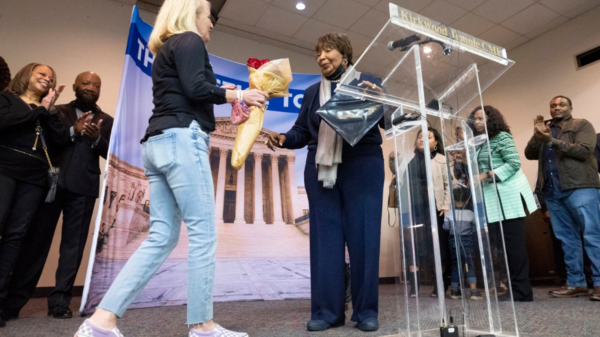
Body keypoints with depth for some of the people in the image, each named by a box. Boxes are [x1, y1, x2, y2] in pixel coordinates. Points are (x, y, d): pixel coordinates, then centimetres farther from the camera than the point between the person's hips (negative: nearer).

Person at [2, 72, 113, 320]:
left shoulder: (106, 121, 13)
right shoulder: (58, 111, 13)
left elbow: (113, 154, 1)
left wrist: (97, 139, -16)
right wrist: (73, 131, -13)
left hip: (84, 188, 0)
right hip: (51, 182, 0)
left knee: (73, 244, 3)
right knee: (35, 240, 3)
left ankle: (60, 301, 11)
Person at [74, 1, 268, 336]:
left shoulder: (166, 49, 30)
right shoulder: (189, 41, 2)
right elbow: (195, 88, -13)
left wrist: (223, 91, 23)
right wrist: (237, 95, -2)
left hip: (158, 144, 9)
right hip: (181, 140, -9)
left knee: (162, 238, 4)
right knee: (204, 233, -6)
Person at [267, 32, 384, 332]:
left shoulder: (369, 82, 9)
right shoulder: (312, 92, 20)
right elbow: (302, 131, 13)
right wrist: (283, 138, -7)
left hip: (361, 167, -3)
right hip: (320, 168, 3)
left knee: (362, 236, 0)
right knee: (325, 238, 2)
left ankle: (366, 310, 11)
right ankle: (327, 310, 10)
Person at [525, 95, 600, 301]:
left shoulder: (582, 125, 7)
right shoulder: (545, 130, 22)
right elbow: (529, 154, 11)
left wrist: (552, 141, -15)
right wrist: (537, 136, -4)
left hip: (580, 187, -5)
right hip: (552, 191, 5)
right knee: (567, 239, 6)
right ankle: (575, 283, 10)